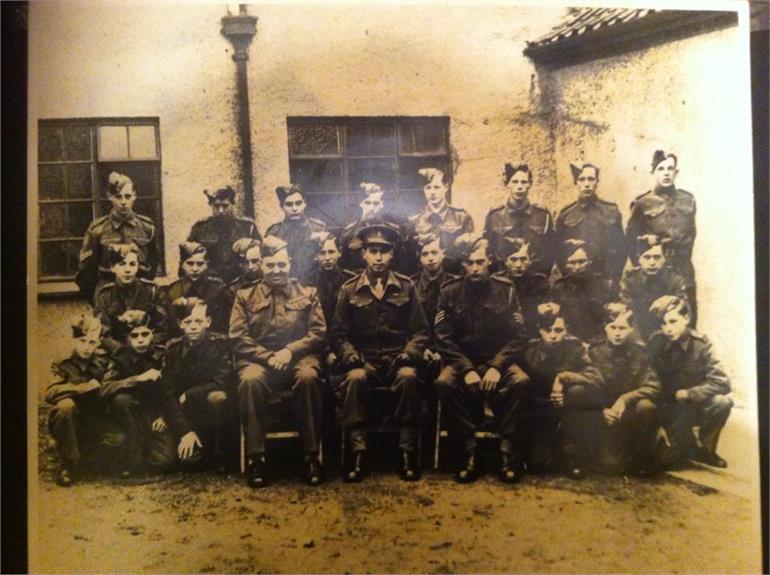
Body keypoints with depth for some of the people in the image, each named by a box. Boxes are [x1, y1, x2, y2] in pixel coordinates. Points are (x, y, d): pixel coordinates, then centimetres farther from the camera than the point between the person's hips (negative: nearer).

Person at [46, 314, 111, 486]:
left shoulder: (103, 361, 1)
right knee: (65, 405, -31)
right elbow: (51, 393, -24)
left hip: (95, 425, 4)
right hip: (69, 426, -4)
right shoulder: (63, 364, -7)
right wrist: (85, 387, -28)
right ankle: (68, 464, -17)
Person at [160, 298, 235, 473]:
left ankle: (220, 455, -14)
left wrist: (187, 395, -16)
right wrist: (185, 430, -19)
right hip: (187, 413, 2)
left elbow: (224, 382, -20)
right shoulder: (173, 348, -5)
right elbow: (168, 393, -9)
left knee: (218, 397, -36)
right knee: (187, 455, -22)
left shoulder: (220, 343, -11)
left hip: (212, 407, -2)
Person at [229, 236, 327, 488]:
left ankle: (312, 455, -25)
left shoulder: (308, 293, 17)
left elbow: (319, 333, 6)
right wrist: (269, 356, -10)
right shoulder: (245, 295, 16)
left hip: (298, 357, 0)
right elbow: (238, 337, 5)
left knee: (308, 377, -35)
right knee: (250, 380, -35)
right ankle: (256, 457, -25)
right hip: (259, 358, 0)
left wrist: (289, 351, -10)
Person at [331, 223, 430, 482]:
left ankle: (408, 450, -25)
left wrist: (408, 354, -9)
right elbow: (339, 334, 8)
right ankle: (357, 450, -28)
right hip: (364, 359, 0)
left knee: (408, 377, -34)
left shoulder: (406, 287, 10)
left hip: (398, 358, 0)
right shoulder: (349, 289, 9)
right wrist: (351, 356, -11)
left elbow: (420, 332, 9)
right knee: (354, 378, -35)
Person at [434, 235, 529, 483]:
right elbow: (443, 338, -6)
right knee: (444, 383, -32)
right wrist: (467, 369, -20)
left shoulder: (506, 289, 0)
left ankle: (508, 449, -18)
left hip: (497, 360, 0)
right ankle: (469, 450, -22)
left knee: (519, 381, -32)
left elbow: (518, 335, -4)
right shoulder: (449, 291, -1)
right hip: (462, 361, 0)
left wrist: (497, 367, -19)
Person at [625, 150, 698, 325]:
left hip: (683, 275, 3)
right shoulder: (643, 204, -2)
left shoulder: (688, 200, 8)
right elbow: (631, 242, 0)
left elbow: (690, 234, 18)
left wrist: (682, 261, 14)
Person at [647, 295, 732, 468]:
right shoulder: (655, 342, -11)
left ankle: (703, 448, -3)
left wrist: (688, 394, -23)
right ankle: (683, 447, 5)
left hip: (695, 406, -1)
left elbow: (722, 382, -23)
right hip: (670, 409, 1)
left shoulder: (700, 344, -16)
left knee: (722, 402, -31)